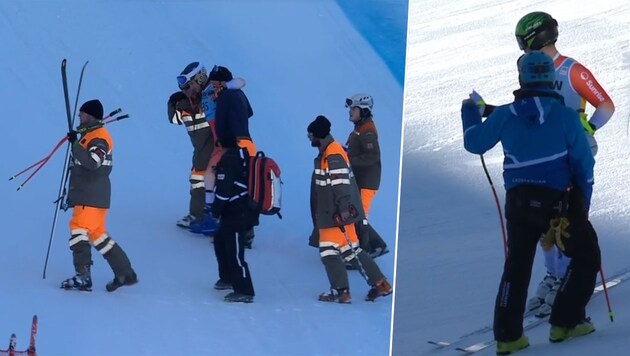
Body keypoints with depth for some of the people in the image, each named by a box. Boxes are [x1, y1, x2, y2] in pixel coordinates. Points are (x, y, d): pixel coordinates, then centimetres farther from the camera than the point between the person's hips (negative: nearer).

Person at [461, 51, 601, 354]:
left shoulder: (505, 115, 0)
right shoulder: (566, 116, -7)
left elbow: (474, 143, 15)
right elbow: (584, 164, -4)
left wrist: (470, 112, 33)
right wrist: (583, 205, 9)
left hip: (519, 201, 4)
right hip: (559, 202, -3)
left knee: (517, 267, 16)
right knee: (586, 258, 14)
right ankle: (565, 322, 10)